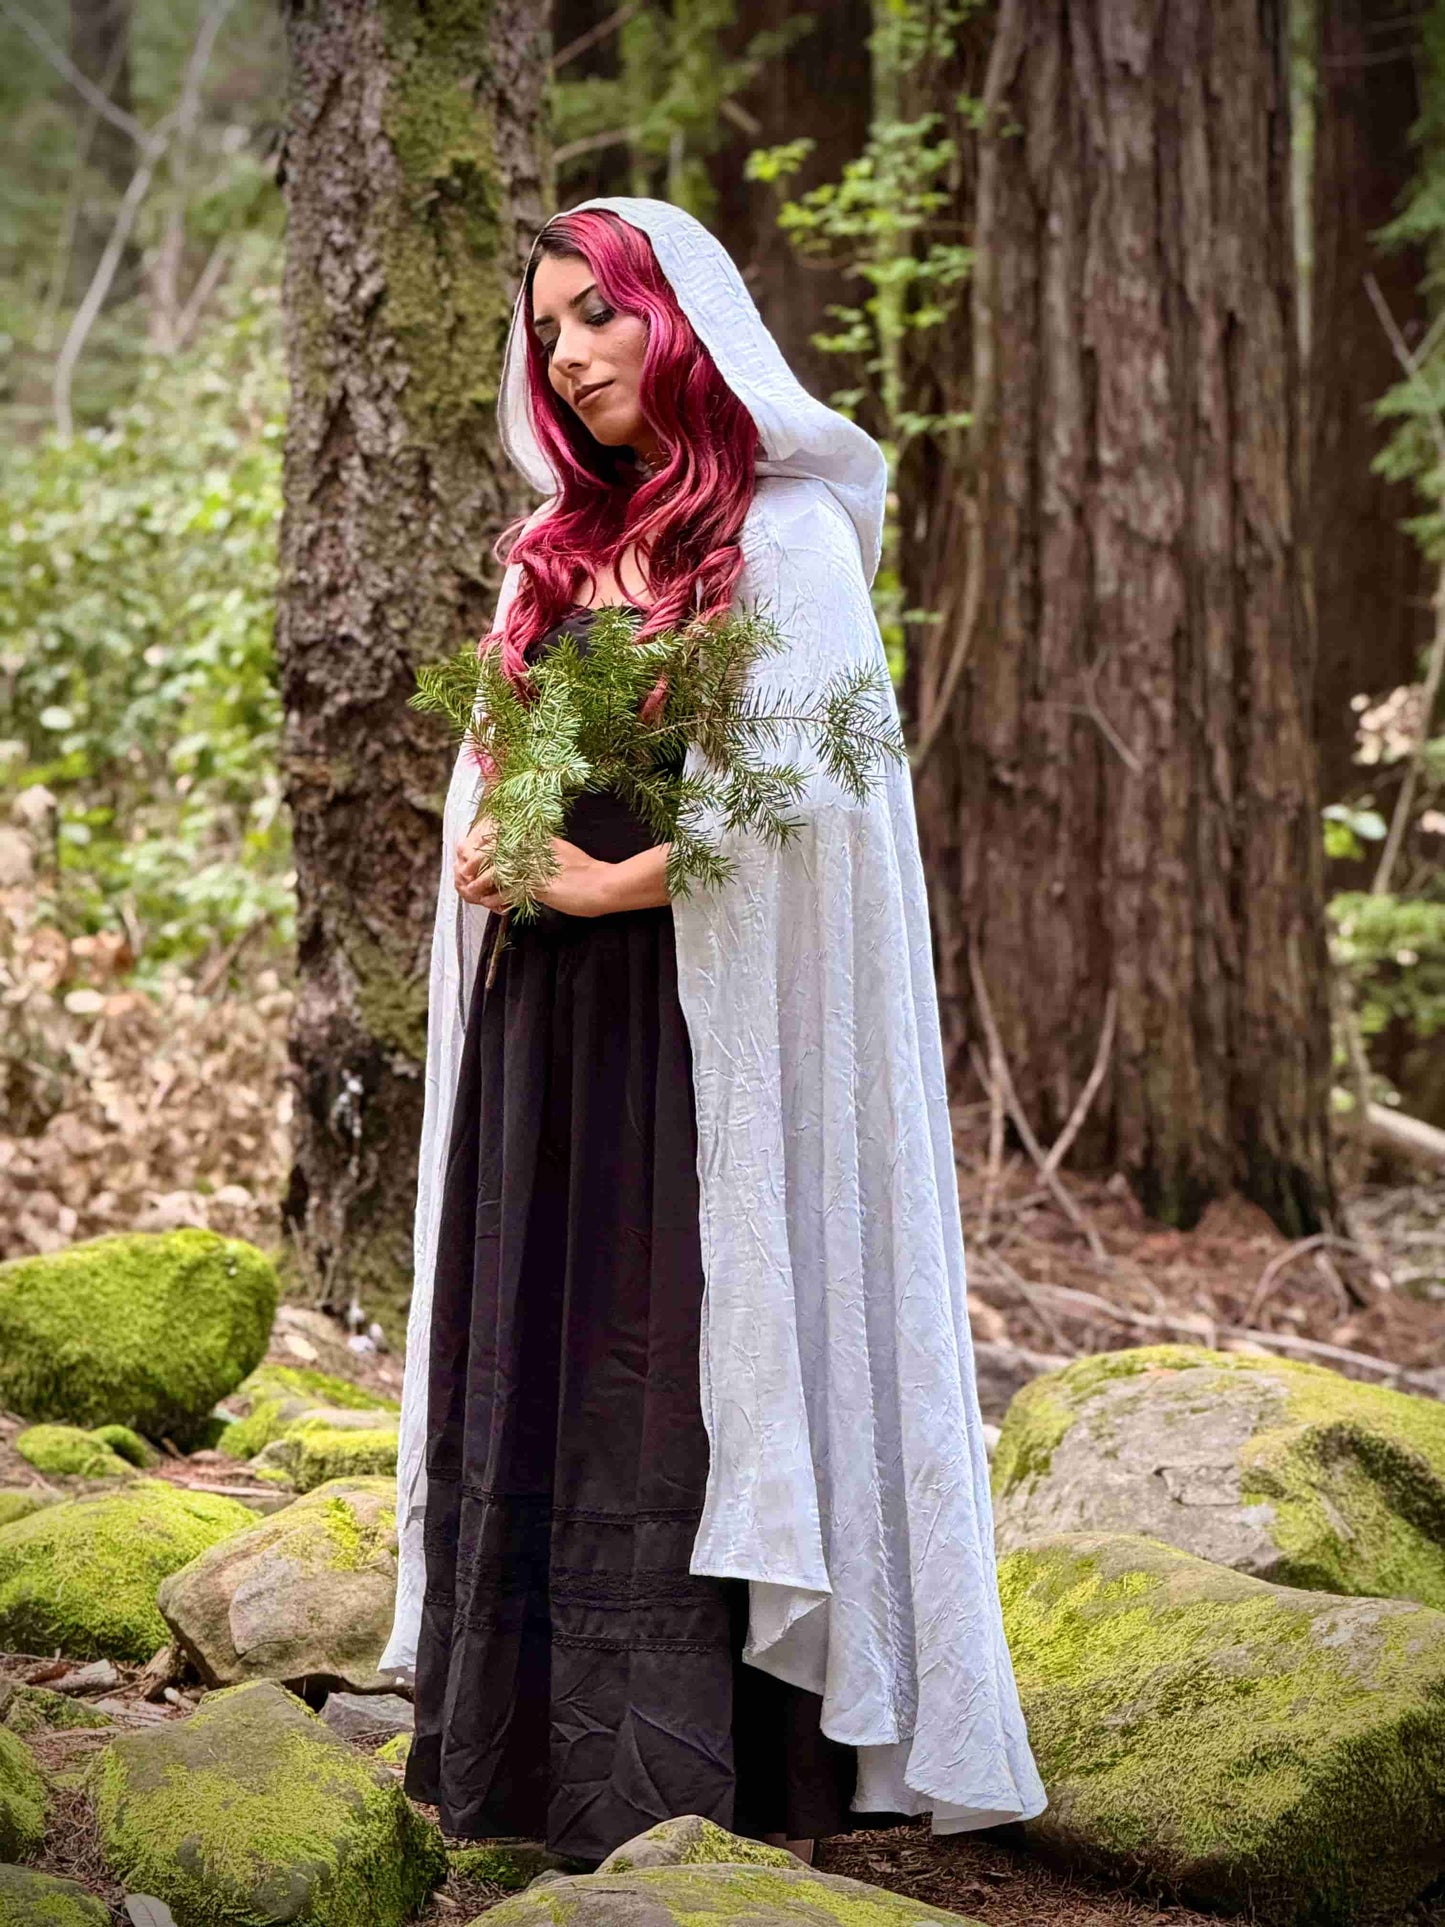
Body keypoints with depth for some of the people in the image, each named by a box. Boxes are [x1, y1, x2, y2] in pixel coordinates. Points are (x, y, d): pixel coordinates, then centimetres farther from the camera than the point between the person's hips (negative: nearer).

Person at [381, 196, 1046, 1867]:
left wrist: (615, 880, -13)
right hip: (542, 1015, 6)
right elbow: (489, 761, 19)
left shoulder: (785, 530, -3)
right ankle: (525, 1740, 9)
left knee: (688, 1355, -7)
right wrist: (485, 850, -2)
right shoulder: (555, 550, 18)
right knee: (537, 1356, 4)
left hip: (705, 1012, -6)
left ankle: (698, 1760, -2)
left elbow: (797, 783, -13)